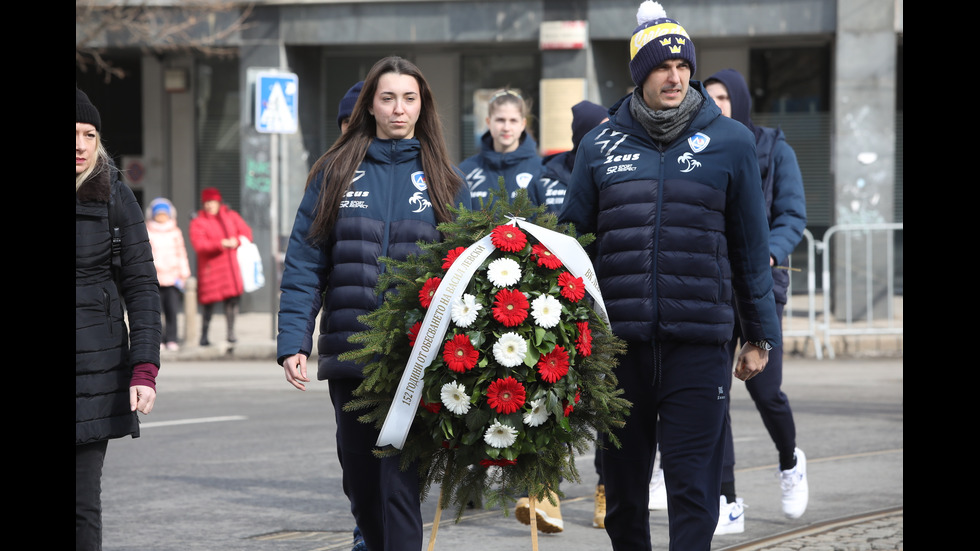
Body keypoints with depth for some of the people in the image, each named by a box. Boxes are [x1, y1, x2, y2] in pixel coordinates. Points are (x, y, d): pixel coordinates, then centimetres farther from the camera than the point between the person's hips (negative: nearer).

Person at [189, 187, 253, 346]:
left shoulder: (231, 216, 13)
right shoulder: (198, 222, 0)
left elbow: (246, 232, 11)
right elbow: (198, 244, -15)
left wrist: (236, 241, -10)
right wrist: (220, 244, -24)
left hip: (230, 264, 3)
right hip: (210, 266, -3)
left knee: (233, 299, -1)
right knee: (209, 301, -4)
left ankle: (231, 332, 8)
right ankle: (204, 335, 6)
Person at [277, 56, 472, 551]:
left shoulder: (442, 180, 8)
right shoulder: (336, 172, 8)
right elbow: (304, 263, 4)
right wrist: (293, 342, -7)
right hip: (349, 355, 2)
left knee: (400, 481, -11)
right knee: (361, 483, 11)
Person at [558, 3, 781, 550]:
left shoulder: (730, 142, 3)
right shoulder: (601, 145, 8)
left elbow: (752, 248, 7)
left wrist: (761, 335, 8)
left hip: (700, 340, -2)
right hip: (618, 340, 2)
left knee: (692, 487, -4)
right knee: (622, 485, 10)